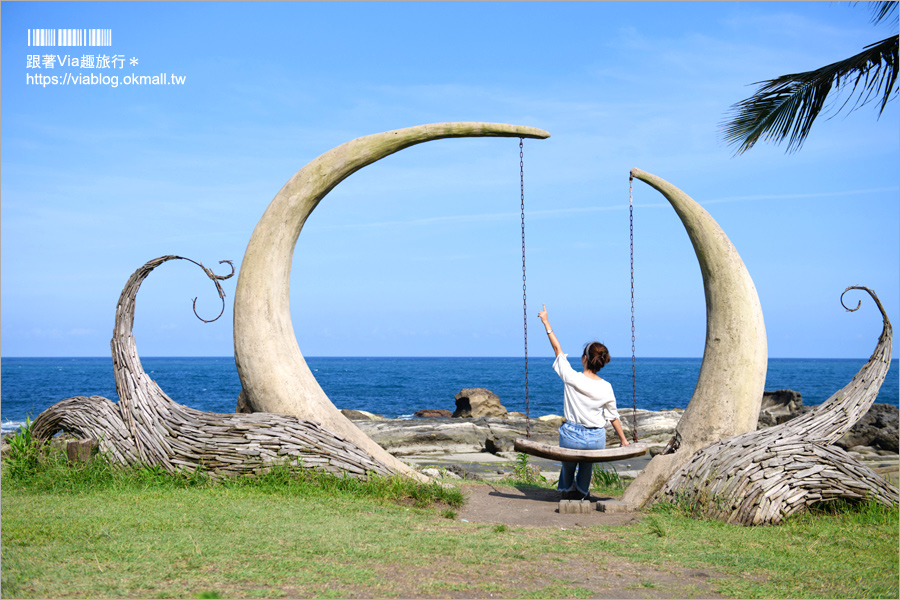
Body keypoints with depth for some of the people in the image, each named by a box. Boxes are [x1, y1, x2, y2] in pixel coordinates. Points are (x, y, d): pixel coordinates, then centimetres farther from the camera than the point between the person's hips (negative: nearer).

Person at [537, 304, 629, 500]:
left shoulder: (572, 379, -16)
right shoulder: (606, 388, -9)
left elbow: (558, 349, -4)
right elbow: (613, 417, 2)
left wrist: (546, 323, 6)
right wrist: (623, 440, 17)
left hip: (572, 436, -2)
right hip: (597, 439, 2)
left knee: (568, 463, 29)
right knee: (587, 463, 33)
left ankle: (568, 490, 47)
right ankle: (582, 492, 47)